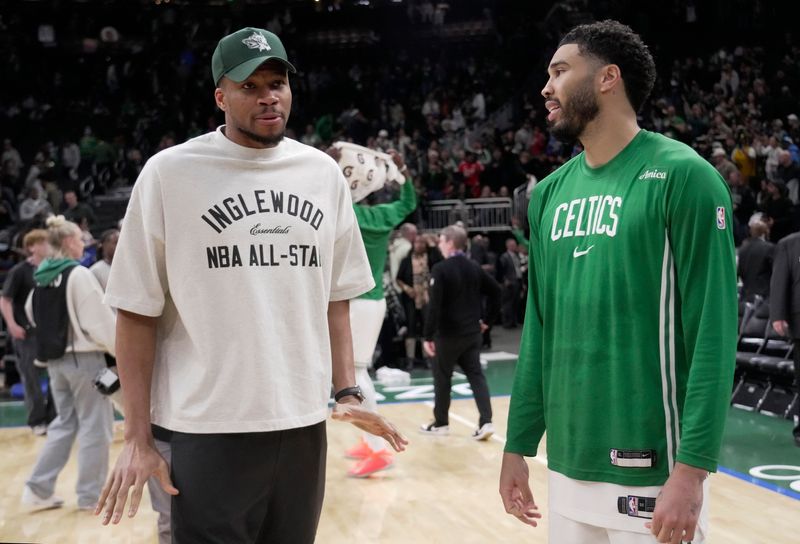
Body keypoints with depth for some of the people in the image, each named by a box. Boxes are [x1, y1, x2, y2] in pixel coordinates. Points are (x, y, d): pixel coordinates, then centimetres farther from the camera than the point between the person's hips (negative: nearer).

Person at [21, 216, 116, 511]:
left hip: (55, 359, 8)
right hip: (84, 358, -7)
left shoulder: (41, 277, 7)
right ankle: (90, 495, 11)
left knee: (64, 423, 18)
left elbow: (32, 314, 16)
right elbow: (100, 318, -16)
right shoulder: (79, 274, -16)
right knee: (94, 426, 4)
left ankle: (38, 489, 15)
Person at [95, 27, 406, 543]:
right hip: (210, 430, -4)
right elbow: (138, 312, -4)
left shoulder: (323, 173, 7)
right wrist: (138, 436, -7)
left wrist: (347, 392, 7)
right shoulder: (170, 172, -5)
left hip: (304, 422, 4)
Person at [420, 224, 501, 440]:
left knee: (442, 377, 10)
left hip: (448, 333, -5)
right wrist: (488, 319, 14)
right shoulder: (474, 267, 6)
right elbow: (496, 291, 8)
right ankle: (486, 421, -5)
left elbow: (434, 305, -19)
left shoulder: (441, 269, -14)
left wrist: (428, 336, -16)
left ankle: (440, 423, 20)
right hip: (473, 332, 5)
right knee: (476, 374, 7)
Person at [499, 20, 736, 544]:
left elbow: (713, 330, -14)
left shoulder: (682, 176, -10)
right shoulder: (550, 193, 9)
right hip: (567, 469, 6)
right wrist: (518, 445, 11)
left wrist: (691, 471, -19)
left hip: (649, 473, -6)